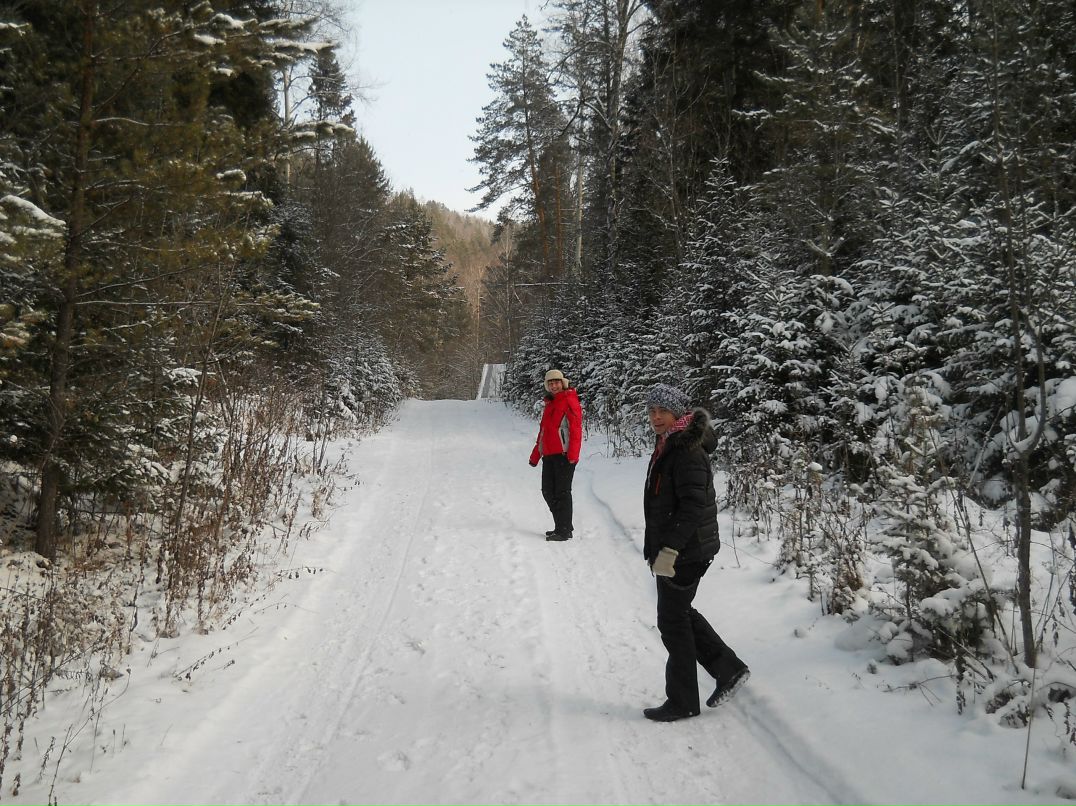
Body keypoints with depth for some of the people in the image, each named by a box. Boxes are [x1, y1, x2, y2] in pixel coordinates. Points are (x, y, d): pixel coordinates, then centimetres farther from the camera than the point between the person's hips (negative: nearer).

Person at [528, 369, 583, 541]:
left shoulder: (569, 401, -5)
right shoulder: (549, 404, 20)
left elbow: (576, 429, -14)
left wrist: (573, 455, -22)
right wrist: (535, 455, 25)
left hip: (564, 454, -9)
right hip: (549, 455, 9)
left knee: (562, 492, -6)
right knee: (548, 491, 10)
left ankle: (564, 531, -1)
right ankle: (562, 526, 20)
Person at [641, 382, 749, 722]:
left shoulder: (688, 452, -20)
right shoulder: (668, 446, 12)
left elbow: (693, 506, -27)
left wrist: (670, 549, -30)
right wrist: (658, 546, 23)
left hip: (684, 553, -10)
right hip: (669, 547, 10)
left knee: (673, 622, 0)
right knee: (681, 614, 19)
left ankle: (682, 701, 13)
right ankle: (729, 668, 31)